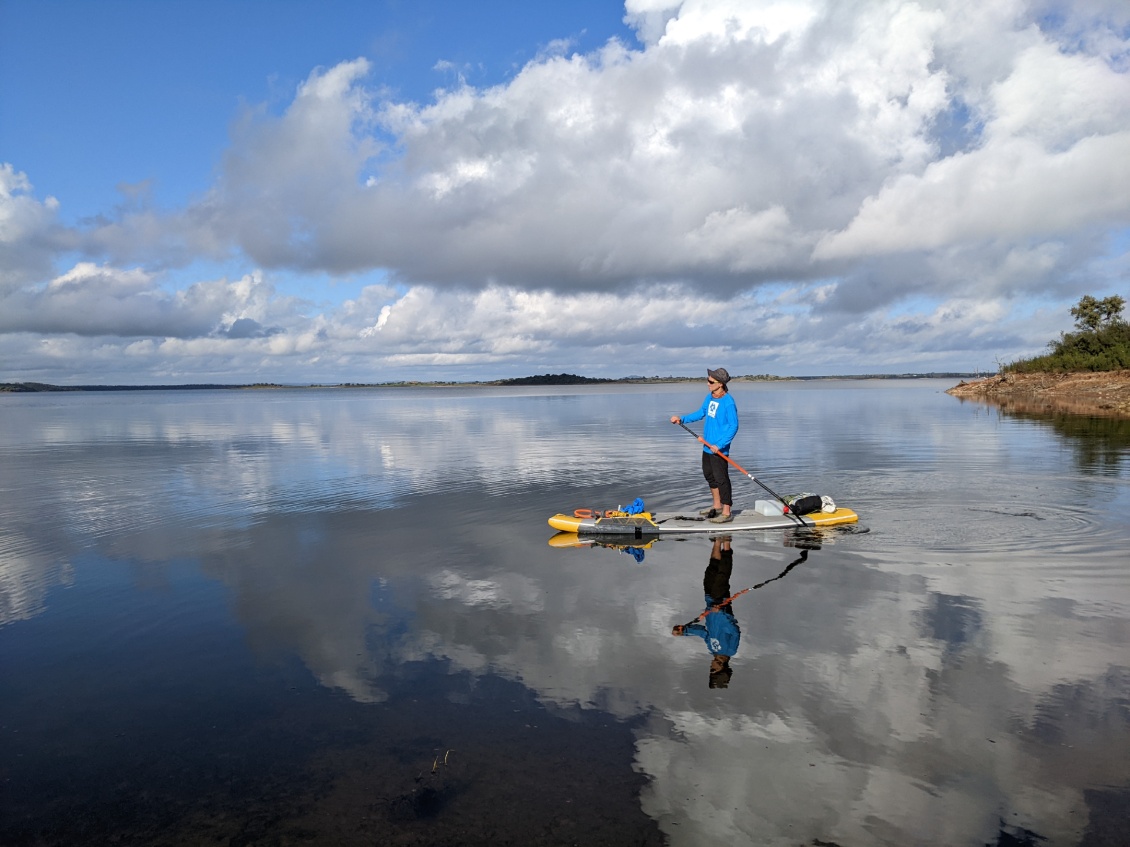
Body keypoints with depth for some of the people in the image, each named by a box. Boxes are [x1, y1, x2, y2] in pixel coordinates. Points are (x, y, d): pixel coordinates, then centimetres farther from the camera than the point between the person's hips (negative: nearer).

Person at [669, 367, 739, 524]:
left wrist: (719, 445, -23)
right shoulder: (710, 397, 4)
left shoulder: (728, 403, -21)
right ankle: (717, 506, 34)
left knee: (721, 479, -2)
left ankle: (727, 512, 7)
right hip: (707, 446, 9)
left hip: (719, 449, -9)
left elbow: (733, 426, -20)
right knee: (709, 476, 19)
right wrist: (682, 419, 10)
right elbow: (701, 413, 19)